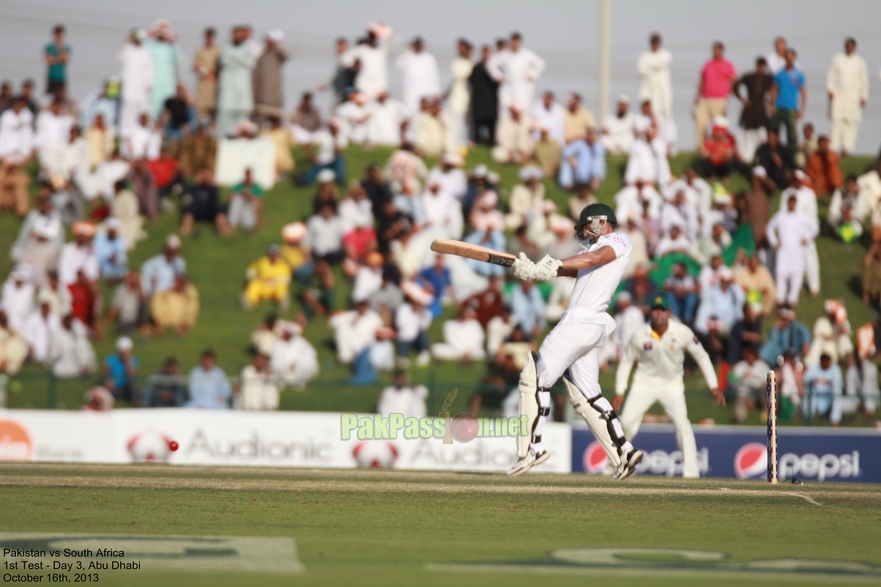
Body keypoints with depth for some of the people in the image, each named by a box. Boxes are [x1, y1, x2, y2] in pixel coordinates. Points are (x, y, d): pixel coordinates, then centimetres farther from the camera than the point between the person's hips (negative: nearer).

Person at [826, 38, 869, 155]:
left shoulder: (860, 62, 7)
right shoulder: (837, 59, 8)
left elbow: (864, 80, 8)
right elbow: (830, 75, 8)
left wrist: (863, 97, 1)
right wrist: (830, 90, -5)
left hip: (853, 96, 0)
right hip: (838, 95, 0)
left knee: (851, 122, -4)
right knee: (836, 119, -9)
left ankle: (847, 148, -3)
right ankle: (833, 148, -9)